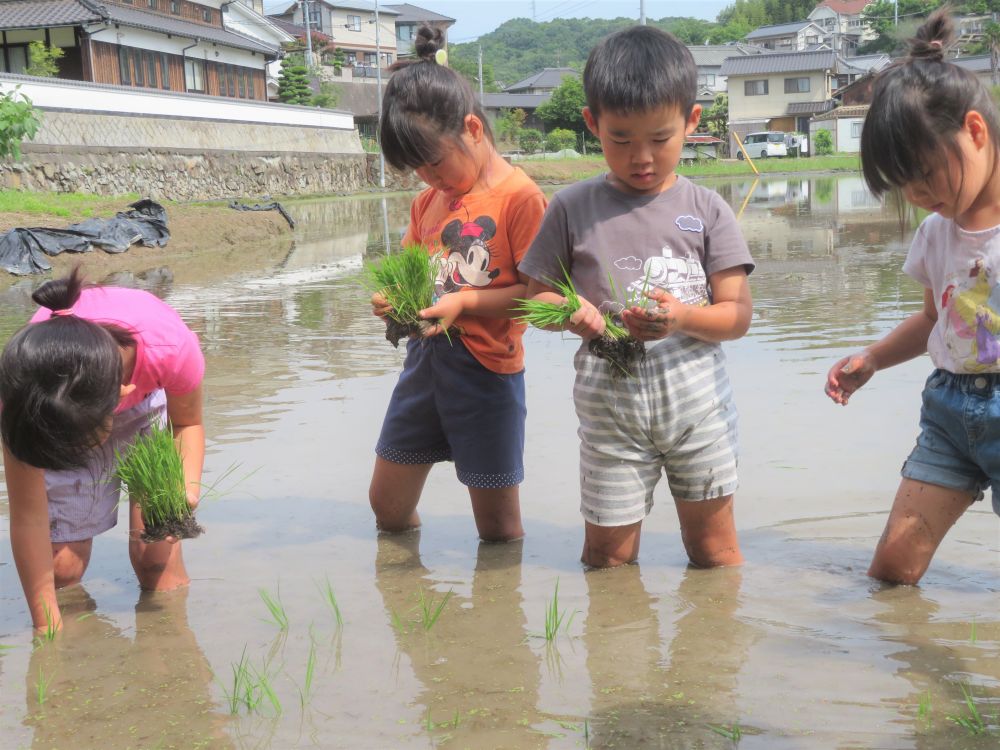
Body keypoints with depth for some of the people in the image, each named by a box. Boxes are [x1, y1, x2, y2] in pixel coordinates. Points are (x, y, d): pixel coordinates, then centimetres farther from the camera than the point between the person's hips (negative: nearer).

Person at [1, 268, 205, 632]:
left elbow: (187, 423, -14)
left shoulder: (171, 348, -41)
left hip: (148, 400, 0)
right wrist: (46, 626, -24)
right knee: (62, 567, -8)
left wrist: (187, 489, -33)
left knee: (156, 557, -12)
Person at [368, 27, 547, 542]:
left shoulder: (519, 196, -14)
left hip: (486, 369, -7)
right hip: (424, 359, 7)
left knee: (497, 524, 6)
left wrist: (463, 301, -24)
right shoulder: (428, 201, 10)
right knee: (387, 507, 15)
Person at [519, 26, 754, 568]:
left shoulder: (706, 211, 2)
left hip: (695, 397, 0)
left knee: (714, 550, 10)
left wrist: (683, 317, -22)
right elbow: (536, 295, 7)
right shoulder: (573, 209, 2)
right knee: (607, 556, 7)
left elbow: (738, 315, -1)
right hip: (609, 400, 0)